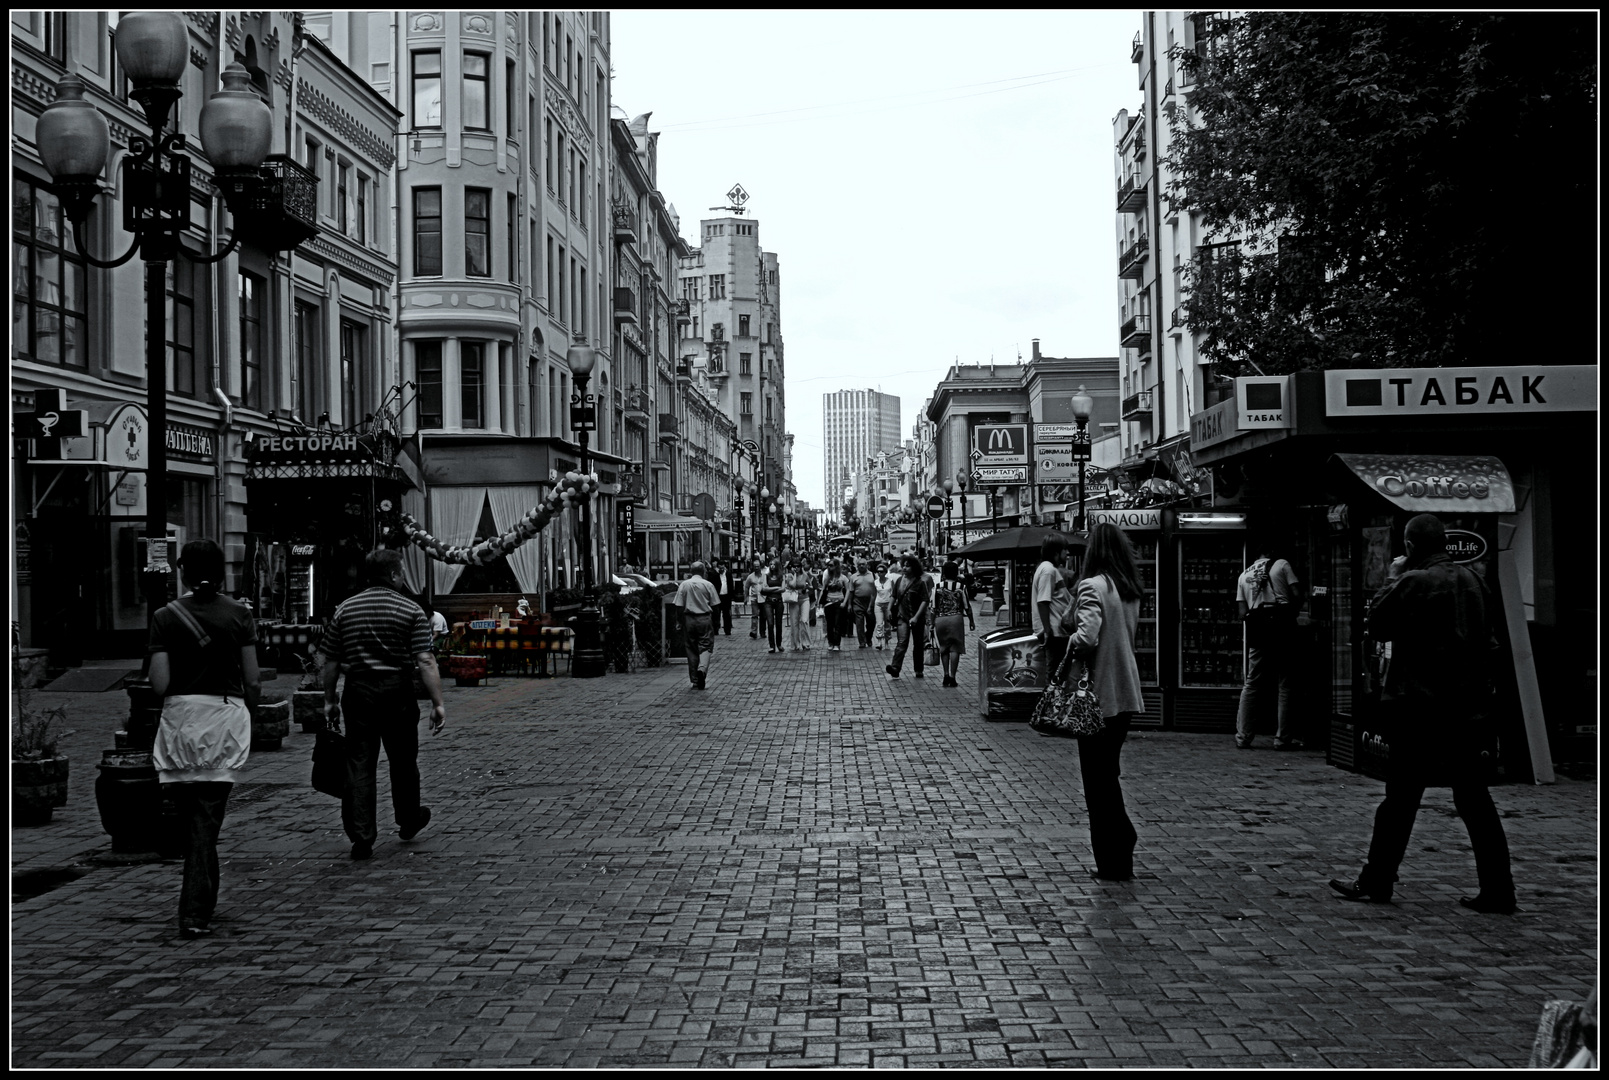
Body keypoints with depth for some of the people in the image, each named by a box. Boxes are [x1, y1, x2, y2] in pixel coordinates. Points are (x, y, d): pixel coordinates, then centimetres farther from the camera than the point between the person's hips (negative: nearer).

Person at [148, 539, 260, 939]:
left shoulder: (167, 617, -2)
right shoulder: (240, 616, 1)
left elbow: (159, 682, -6)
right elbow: (253, 681, 1)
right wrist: (248, 717, 17)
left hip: (181, 716, 0)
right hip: (227, 715, 0)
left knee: (191, 819, 12)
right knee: (209, 819, 1)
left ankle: (197, 908, 20)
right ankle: (196, 912, -4)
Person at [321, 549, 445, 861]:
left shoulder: (345, 609, 5)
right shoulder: (411, 610, -4)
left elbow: (330, 662, 6)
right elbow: (425, 661, -12)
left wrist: (329, 701, 14)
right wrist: (438, 703, -11)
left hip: (357, 695, 2)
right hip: (397, 695, -2)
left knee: (358, 766, 3)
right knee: (403, 761, 16)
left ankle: (361, 837, 1)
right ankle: (408, 820, 33)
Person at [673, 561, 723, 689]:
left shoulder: (684, 585, 0)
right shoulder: (708, 585, -5)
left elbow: (679, 606, -2)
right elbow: (716, 605, -4)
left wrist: (682, 622, 6)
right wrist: (714, 618, 11)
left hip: (689, 619, 2)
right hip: (705, 618, -2)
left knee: (692, 648, 10)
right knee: (706, 646, 4)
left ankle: (695, 679, 13)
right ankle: (702, 669, -24)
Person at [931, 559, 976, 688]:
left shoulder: (938, 587, 2)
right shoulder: (960, 587, -3)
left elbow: (934, 607, 3)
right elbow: (967, 606, 1)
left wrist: (932, 623, 11)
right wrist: (971, 620, 14)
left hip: (940, 619, 2)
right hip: (955, 619, -2)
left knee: (944, 648, 15)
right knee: (955, 648, 2)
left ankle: (946, 675, 9)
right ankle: (952, 677, -2)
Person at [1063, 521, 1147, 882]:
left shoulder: (1093, 586, -15)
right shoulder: (1130, 589, 9)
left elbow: (1087, 637, -29)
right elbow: (1128, 633, 13)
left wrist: (1070, 647, -10)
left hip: (1100, 693, -7)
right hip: (1127, 693, 7)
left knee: (1098, 780, 3)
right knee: (1109, 774, 19)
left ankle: (1112, 863, 7)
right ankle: (1121, 858, 22)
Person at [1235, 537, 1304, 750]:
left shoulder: (1244, 574, 17)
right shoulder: (1281, 565, 6)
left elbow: (1242, 613, 9)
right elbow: (1297, 595, -5)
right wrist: (1291, 612, 11)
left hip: (1256, 629, 4)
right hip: (1281, 626, -4)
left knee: (1252, 684, 9)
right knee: (1286, 684, 1)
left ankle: (1243, 736, 7)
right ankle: (1283, 738, 0)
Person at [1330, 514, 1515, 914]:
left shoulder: (1413, 582, -13)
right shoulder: (1472, 580, 7)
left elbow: (1375, 624, -4)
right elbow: (1487, 638, 15)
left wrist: (1392, 578, 3)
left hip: (1422, 705, -6)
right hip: (1466, 707, 6)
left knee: (1401, 798, 2)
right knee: (1474, 798, 9)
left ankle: (1376, 883, 11)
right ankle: (1497, 891, 8)